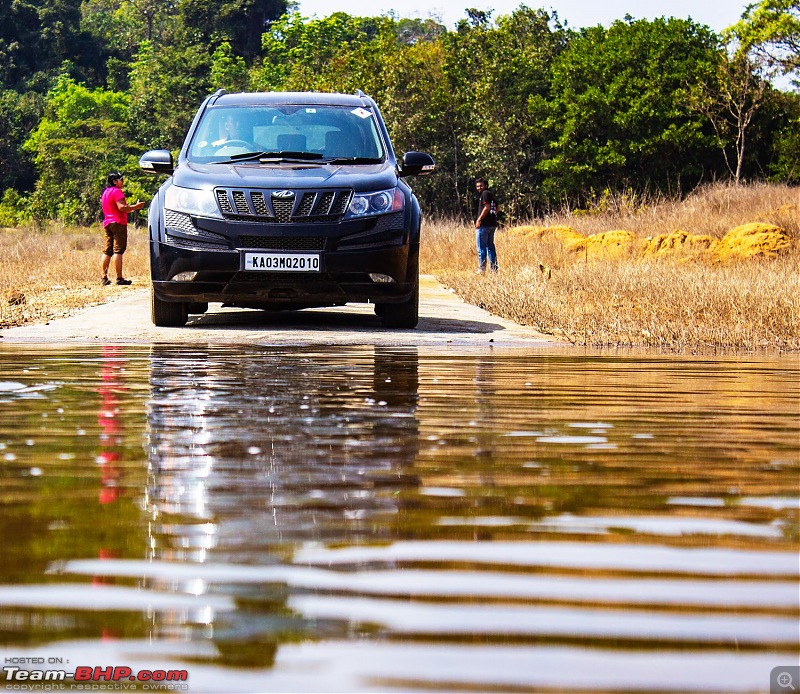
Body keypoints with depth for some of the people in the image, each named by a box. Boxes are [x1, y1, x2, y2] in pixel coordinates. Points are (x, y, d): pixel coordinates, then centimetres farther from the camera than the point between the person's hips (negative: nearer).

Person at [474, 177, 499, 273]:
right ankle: (494, 268, 13)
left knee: (481, 247, -6)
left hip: (484, 225, -9)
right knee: (490, 246, 13)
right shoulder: (491, 194, 19)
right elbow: (496, 209, 22)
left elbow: (487, 207, -19)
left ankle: (482, 269, -7)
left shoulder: (485, 193, -9)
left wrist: (479, 219, -16)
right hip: (492, 224, 9)